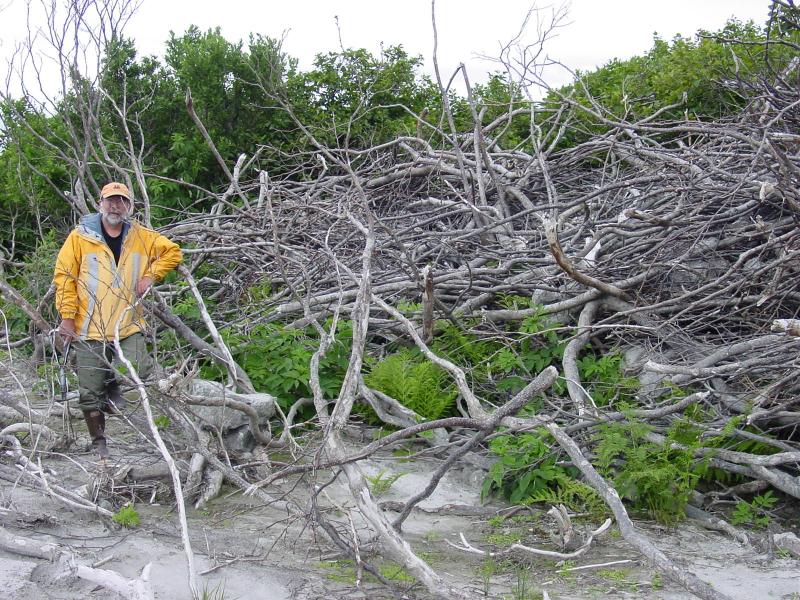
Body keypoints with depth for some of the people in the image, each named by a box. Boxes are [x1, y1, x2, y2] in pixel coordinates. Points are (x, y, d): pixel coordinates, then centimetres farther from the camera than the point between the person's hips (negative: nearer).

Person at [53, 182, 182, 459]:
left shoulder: (141, 237, 7)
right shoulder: (80, 236, -2)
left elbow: (172, 251, 14)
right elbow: (64, 276, -2)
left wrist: (151, 275, -1)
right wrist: (67, 317, -7)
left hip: (128, 326, 2)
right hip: (89, 329, -2)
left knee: (142, 372, -18)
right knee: (90, 394, 3)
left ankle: (112, 386, 14)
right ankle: (99, 443, 22)